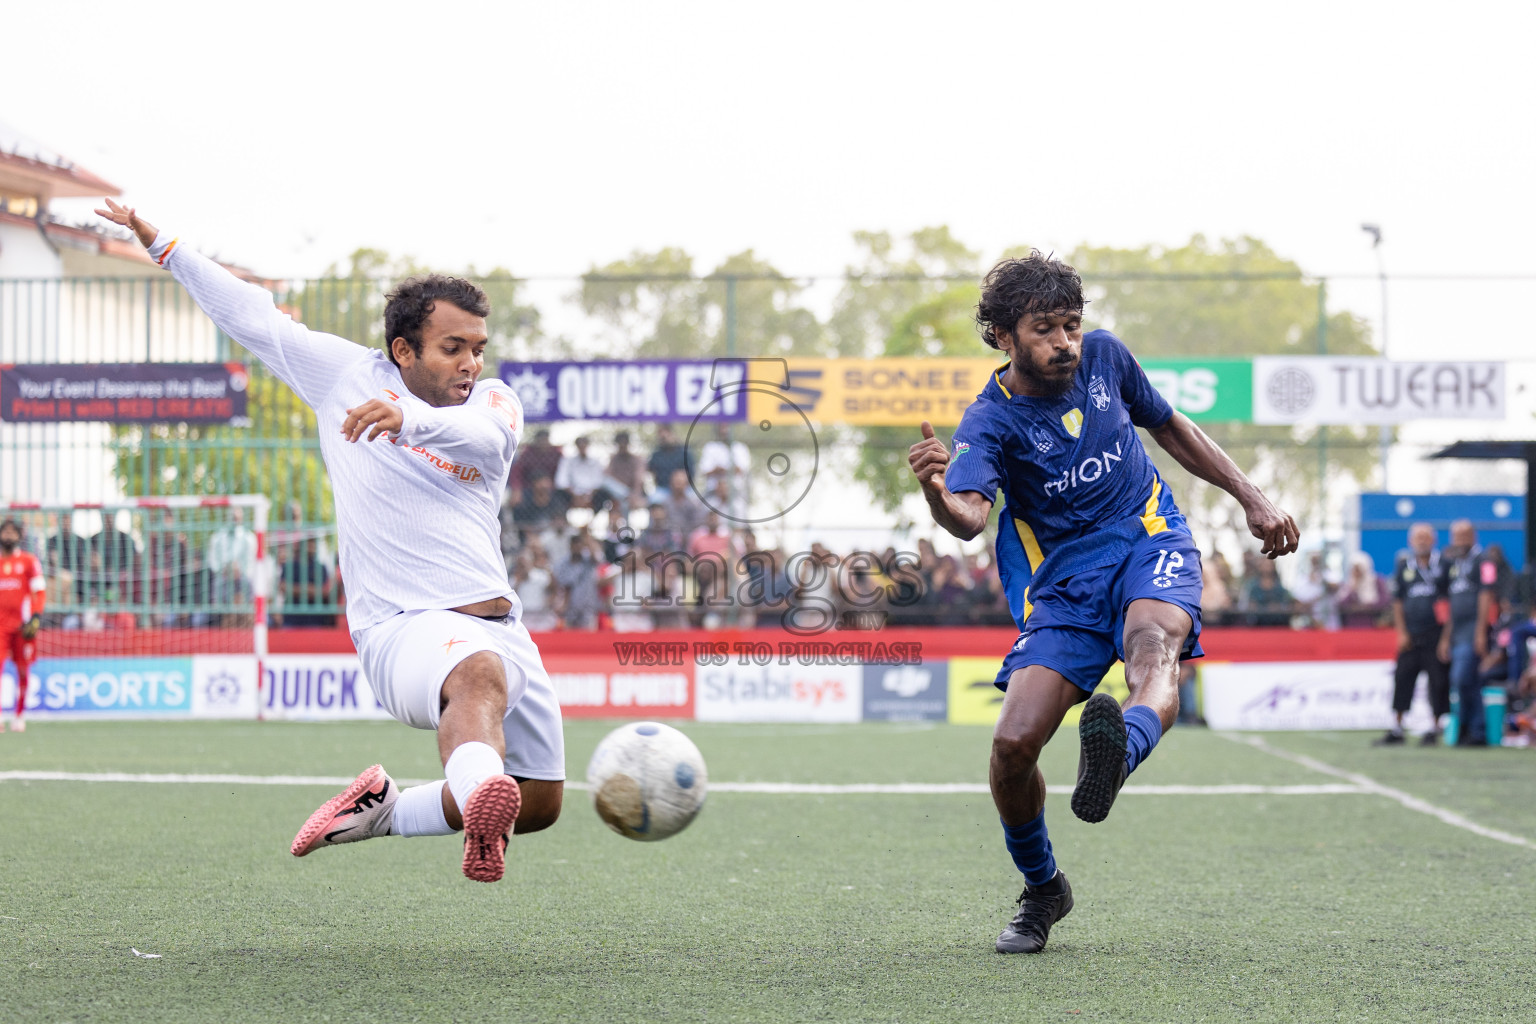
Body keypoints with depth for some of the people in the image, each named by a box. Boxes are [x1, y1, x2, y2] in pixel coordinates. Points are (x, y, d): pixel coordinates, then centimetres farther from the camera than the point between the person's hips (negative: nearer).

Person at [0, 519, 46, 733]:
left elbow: (39, 591, 2)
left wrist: (36, 617, -10)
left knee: (23, 671, 4)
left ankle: (19, 715, 17)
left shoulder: (29, 561, 5)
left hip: (22, 624, -1)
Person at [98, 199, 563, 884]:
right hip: (402, 626, -5)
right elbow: (255, 318, 15)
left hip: (500, 626, 5)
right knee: (481, 672, -40)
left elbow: (482, 438, -18)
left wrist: (410, 418, -39)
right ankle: (477, 796, -74)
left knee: (539, 804, 9)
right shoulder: (347, 375, 8)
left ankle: (382, 808, 29)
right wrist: (159, 243, 16)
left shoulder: (494, 402, 8)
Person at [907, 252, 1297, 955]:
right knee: (1013, 743, -15)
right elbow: (970, 516, -31)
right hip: (1061, 581, -1)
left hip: (1150, 540, 1)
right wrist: (939, 494, -55)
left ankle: (1119, 752, -71)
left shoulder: (1103, 356, 1)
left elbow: (1170, 428, 20)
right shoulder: (990, 421, -11)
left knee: (1153, 643, -36)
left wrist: (1252, 500, 16)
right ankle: (1041, 890, 13)